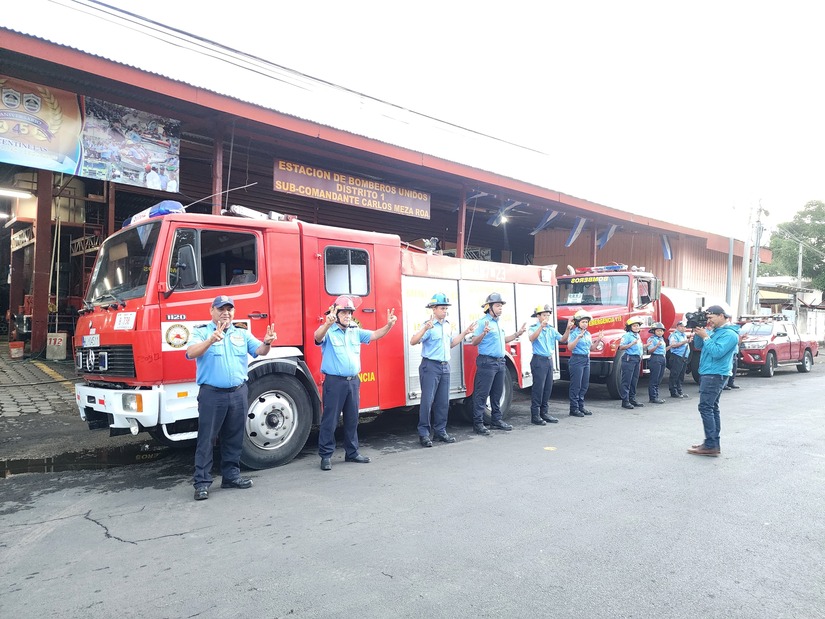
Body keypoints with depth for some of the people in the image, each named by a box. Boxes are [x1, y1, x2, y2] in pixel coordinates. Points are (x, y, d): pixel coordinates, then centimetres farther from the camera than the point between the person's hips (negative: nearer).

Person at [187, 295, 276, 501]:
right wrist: (211, 340, -36)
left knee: (234, 438, 12)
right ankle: (202, 482, 6)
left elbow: (259, 351, -1)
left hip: (238, 393, 4)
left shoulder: (242, 333, 10)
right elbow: (191, 353, -17)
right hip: (212, 393, -4)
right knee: (206, 439, 0)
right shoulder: (201, 332, 0)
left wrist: (267, 343, -25)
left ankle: (231, 476, 24)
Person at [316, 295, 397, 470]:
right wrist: (328, 323, -51)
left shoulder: (356, 331, 11)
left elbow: (375, 335, 8)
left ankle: (352, 452, 27)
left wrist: (389, 325, -12)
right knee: (329, 420, 0)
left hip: (353, 381, 6)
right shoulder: (328, 331, -8)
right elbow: (318, 336, -29)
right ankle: (326, 455, 11)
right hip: (334, 382, -6)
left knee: (352, 420, 14)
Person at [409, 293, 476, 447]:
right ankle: (423, 434, 2)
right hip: (430, 366, -7)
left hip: (445, 366, 7)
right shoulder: (429, 326, -12)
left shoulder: (447, 325, 12)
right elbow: (413, 342, -23)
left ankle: (440, 431, 19)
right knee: (427, 400, -6)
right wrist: (425, 328, -37)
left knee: (443, 402, 10)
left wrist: (465, 333, 19)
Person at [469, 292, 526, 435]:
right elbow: (474, 342, -16)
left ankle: (497, 420, 24)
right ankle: (478, 423, -2)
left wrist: (517, 334, 22)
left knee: (497, 393, 15)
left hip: (500, 362, 9)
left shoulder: (498, 323, 16)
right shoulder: (483, 322, -10)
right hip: (487, 362, -9)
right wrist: (483, 333, -34)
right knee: (482, 394, -5)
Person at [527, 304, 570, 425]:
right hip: (539, 360, -7)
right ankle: (535, 416, -1)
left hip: (549, 360, 7)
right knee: (538, 388, -6)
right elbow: (532, 338, -26)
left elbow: (562, 339, 7)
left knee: (548, 388, 11)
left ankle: (544, 413, 21)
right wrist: (541, 326, -36)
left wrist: (568, 329, -9)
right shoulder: (534, 328, -6)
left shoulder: (551, 329, 12)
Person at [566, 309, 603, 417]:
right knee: (576, 386, -4)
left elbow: (592, 348, 18)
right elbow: (570, 347, -20)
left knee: (584, 385, 11)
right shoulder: (573, 333, -9)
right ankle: (574, 409, 1)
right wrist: (578, 337, -29)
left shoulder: (588, 334, 14)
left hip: (586, 360, 8)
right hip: (577, 359, -8)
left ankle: (581, 406, 20)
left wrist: (598, 340, 4)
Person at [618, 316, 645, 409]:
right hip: (629, 359, -8)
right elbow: (621, 347, -19)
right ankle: (625, 401, -4)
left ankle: (632, 399, 19)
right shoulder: (627, 335, -10)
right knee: (627, 380, -6)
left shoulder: (638, 336, 17)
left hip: (637, 359, 9)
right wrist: (632, 343, -26)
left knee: (634, 380, 11)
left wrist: (640, 358, 22)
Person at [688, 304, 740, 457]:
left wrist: (705, 337, -18)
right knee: (712, 407, 11)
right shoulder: (714, 331, 14)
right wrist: (698, 333, 0)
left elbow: (717, 352, -24)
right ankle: (714, 444, 17)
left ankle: (711, 445, -11)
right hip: (708, 374, 10)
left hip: (715, 375, -10)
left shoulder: (730, 334, -13)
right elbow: (698, 346, 15)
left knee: (705, 407, -12)